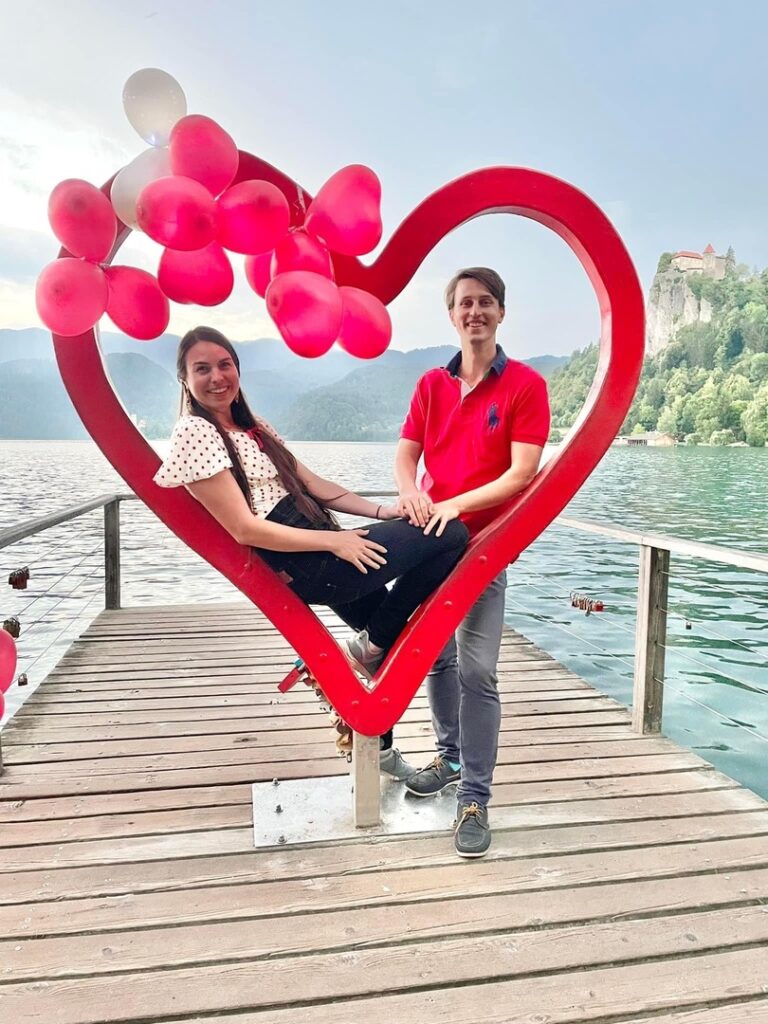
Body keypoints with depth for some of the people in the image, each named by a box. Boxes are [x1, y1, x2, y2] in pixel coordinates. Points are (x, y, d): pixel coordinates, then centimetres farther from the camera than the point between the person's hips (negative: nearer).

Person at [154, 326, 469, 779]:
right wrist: (333, 540, -19)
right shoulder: (195, 432, -10)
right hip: (298, 567, -9)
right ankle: (369, 647, 0)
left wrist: (379, 511, 1)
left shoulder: (253, 427, 16)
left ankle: (379, 747, 39)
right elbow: (244, 528, -16)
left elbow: (312, 484, 13)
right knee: (450, 537, -14)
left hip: (323, 553, 9)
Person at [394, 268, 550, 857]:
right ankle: (451, 756, 33)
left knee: (476, 669, -8)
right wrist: (410, 493, -18)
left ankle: (475, 800, 3)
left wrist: (455, 504, -22)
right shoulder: (432, 384, 10)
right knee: (435, 657, 13)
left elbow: (523, 473, -13)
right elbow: (406, 454, 4)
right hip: (430, 539, 5)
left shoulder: (525, 385, -4)